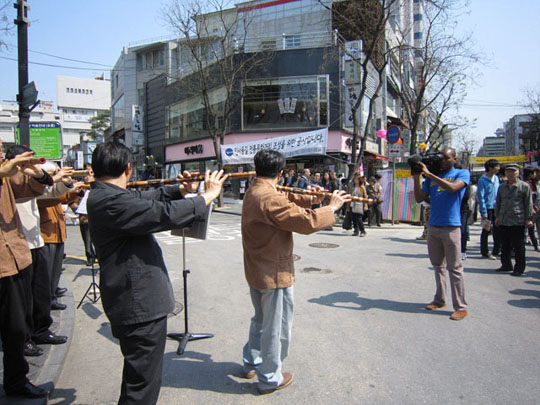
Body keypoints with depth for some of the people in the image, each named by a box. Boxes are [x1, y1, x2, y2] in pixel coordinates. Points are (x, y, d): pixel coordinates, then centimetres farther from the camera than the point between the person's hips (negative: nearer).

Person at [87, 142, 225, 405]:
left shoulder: (104, 196, 8)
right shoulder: (111, 201, -24)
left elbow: (146, 199, 18)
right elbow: (165, 214, -29)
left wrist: (181, 190, 6)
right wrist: (208, 195, -16)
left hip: (133, 300, 11)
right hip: (140, 304, -11)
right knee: (144, 382, 3)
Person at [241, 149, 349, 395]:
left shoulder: (252, 193, 5)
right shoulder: (270, 199, -27)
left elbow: (285, 202, 16)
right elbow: (307, 222, -28)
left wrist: (309, 198, 3)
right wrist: (332, 207, -15)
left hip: (255, 271, 10)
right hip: (274, 274, -10)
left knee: (261, 320, 27)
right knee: (275, 328, 7)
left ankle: (251, 363, 42)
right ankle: (269, 379, 23)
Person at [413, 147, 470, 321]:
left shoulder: (462, 173, 2)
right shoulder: (431, 177, 14)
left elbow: (453, 187, -19)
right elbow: (419, 198, 8)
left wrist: (429, 174, -19)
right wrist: (416, 179, -3)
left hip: (451, 227, -5)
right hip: (433, 226, 5)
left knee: (454, 268, -3)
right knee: (438, 266, 12)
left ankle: (461, 307, 3)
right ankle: (440, 299, 22)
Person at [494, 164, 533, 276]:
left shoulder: (524, 186, -1)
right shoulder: (502, 187, 13)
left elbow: (528, 204, -1)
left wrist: (529, 219, -5)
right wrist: (497, 217, 16)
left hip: (518, 222, -5)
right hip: (503, 222, 5)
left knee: (518, 246, 1)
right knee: (505, 245, 12)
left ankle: (519, 268, 12)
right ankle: (506, 265, 25)